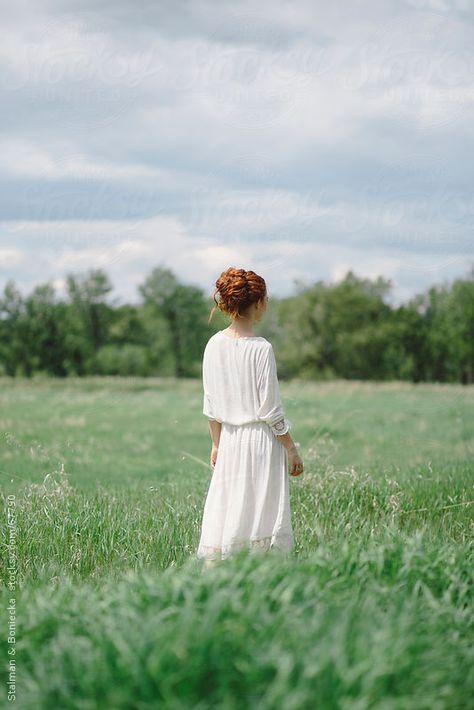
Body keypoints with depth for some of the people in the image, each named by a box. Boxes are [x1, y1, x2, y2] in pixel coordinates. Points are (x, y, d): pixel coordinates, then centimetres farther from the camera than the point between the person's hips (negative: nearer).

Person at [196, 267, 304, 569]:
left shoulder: (214, 345, 2)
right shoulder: (261, 348, -14)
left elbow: (211, 406, 8)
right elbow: (270, 410, -12)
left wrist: (217, 444, 18)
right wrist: (291, 448, -3)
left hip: (230, 439, 5)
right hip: (262, 440, -5)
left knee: (224, 514, 9)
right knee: (262, 514, 1)